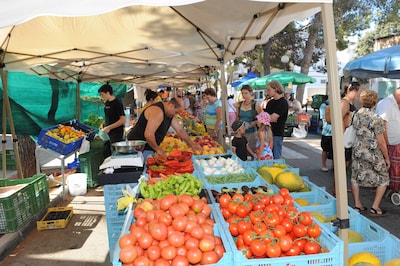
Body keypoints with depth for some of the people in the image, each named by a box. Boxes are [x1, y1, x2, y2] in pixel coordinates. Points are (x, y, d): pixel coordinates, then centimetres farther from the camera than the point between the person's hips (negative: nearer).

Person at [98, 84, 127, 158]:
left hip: (116, 134, -8)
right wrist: (103, 124, 5)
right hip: (108, 134, 8)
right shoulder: (106, 103, 11)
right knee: (106, 153, 13)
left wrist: (109, 127, -20)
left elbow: (123, 120, -19)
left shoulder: (117, 103, -13)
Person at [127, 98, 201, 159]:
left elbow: (180, 130, 15)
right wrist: (158, 150, -17)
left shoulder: (170, 114, 7)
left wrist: (191, 144, 10)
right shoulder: (158, 111, -24)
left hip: (147, 148, 9)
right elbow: (148, 135, -30)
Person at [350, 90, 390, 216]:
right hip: (373, 154, -5)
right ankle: (375, 208, 12)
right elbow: (381, 141, -14)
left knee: (356, 178, 14)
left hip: (358, 151, 5)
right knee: (383, 179, 12)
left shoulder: (356, 115, 0)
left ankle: (357, 205, 18)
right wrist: (387, 158, -4)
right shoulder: (376, 118, -17)